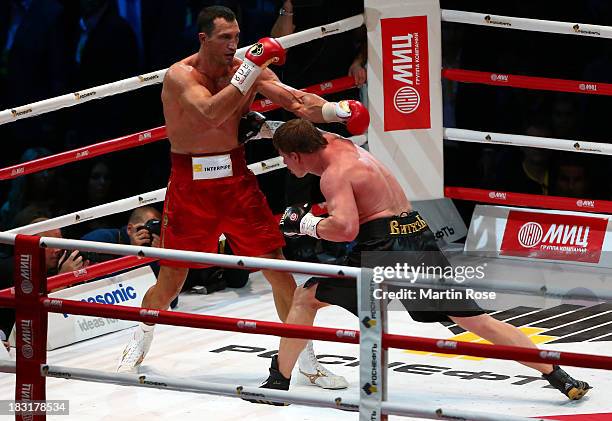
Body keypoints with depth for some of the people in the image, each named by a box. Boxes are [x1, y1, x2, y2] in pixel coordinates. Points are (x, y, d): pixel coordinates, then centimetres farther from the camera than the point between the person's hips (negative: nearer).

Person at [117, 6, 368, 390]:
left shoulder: (249, 70, -3)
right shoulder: (180, 76, -14)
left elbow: (295, 100, -14)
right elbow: (212, 112, -32)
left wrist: (335, 110, -33)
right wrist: (250, 68, -34)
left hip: (236, 178, 3)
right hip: (190, 184, -3)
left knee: (278, 267, -2)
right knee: (170, 280, 5)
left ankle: (308, 361, 7)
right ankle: (140, 343, 35)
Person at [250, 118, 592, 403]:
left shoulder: (334, 173, -7)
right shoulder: (342, 145, 18)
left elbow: (345, 228, -22)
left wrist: (308, 224, -6)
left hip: (385, 243, -9)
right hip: (420, 237, 9)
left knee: (306, 298, 6)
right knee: (476, 319, 8)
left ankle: (279, 383, 4)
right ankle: (562, 379, 3)